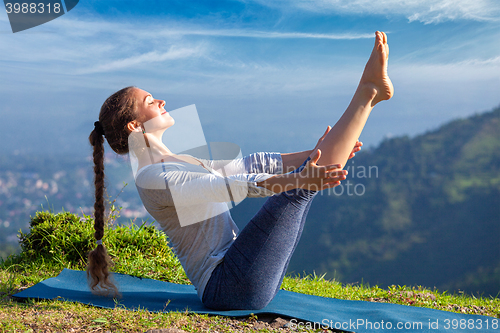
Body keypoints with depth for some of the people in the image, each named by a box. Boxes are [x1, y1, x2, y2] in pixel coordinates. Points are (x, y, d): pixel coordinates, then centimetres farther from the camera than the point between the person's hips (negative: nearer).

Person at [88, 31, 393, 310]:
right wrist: (296, 179, -34)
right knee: (299, 188, -14)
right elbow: (231, 186, -25)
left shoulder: (174, 164, 19)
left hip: (245, 283, 10)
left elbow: (247, 165, 20)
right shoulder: (152, 178, -12)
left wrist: (309, 156, 16)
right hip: (229, 285, -10)